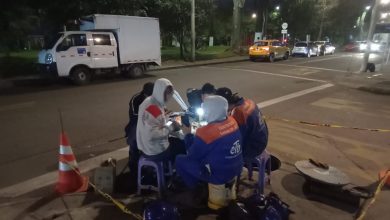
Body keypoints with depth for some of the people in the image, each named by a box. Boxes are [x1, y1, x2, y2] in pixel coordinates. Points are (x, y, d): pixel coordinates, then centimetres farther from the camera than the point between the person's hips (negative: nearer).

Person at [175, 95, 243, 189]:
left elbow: (192, 155, -11)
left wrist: (188, 135, 1)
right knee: (201, 154, 25)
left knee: (180, 160, 6)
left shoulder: (205, 132, -27)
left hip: (218, 175, -7)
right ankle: (200, 182, 34)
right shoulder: (232, 121, -6)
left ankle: (194, 188, 24)